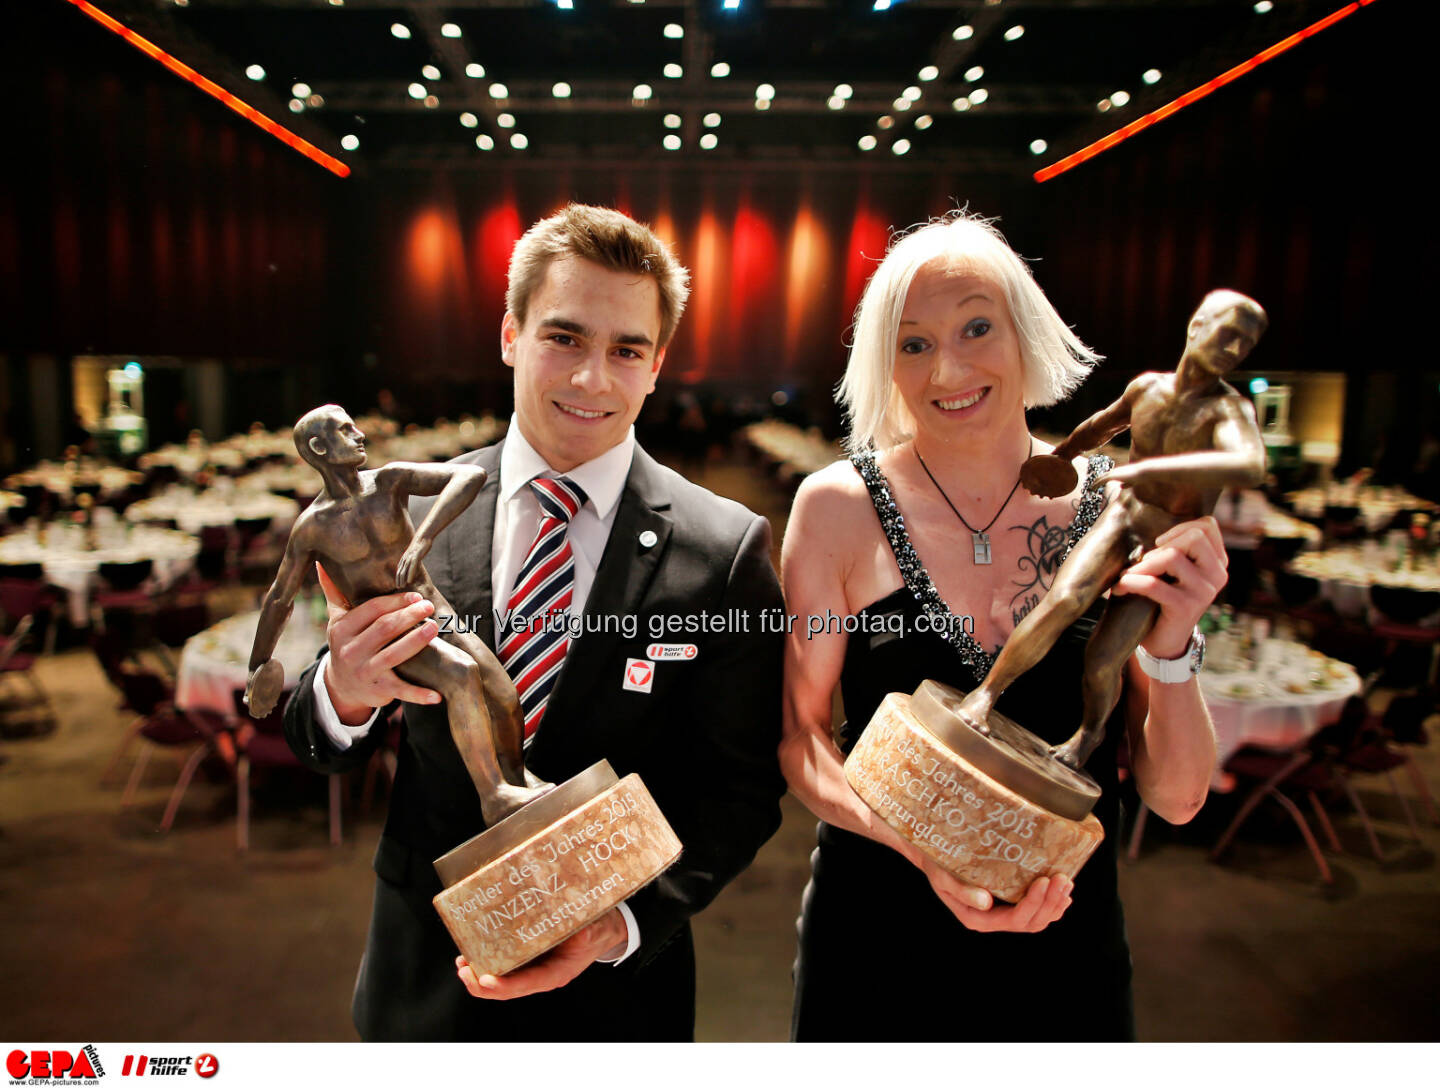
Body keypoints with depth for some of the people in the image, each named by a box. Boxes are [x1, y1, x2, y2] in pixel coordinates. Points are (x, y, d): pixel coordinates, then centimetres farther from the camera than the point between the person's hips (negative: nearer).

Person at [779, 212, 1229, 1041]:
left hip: (1068, 943, 2)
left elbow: (1177, 798, -5)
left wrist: (1171, 648, -22)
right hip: (876, 941, -1)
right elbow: (800, 735, -7)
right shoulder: (840, 505, -12)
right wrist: (920, 843, -22)